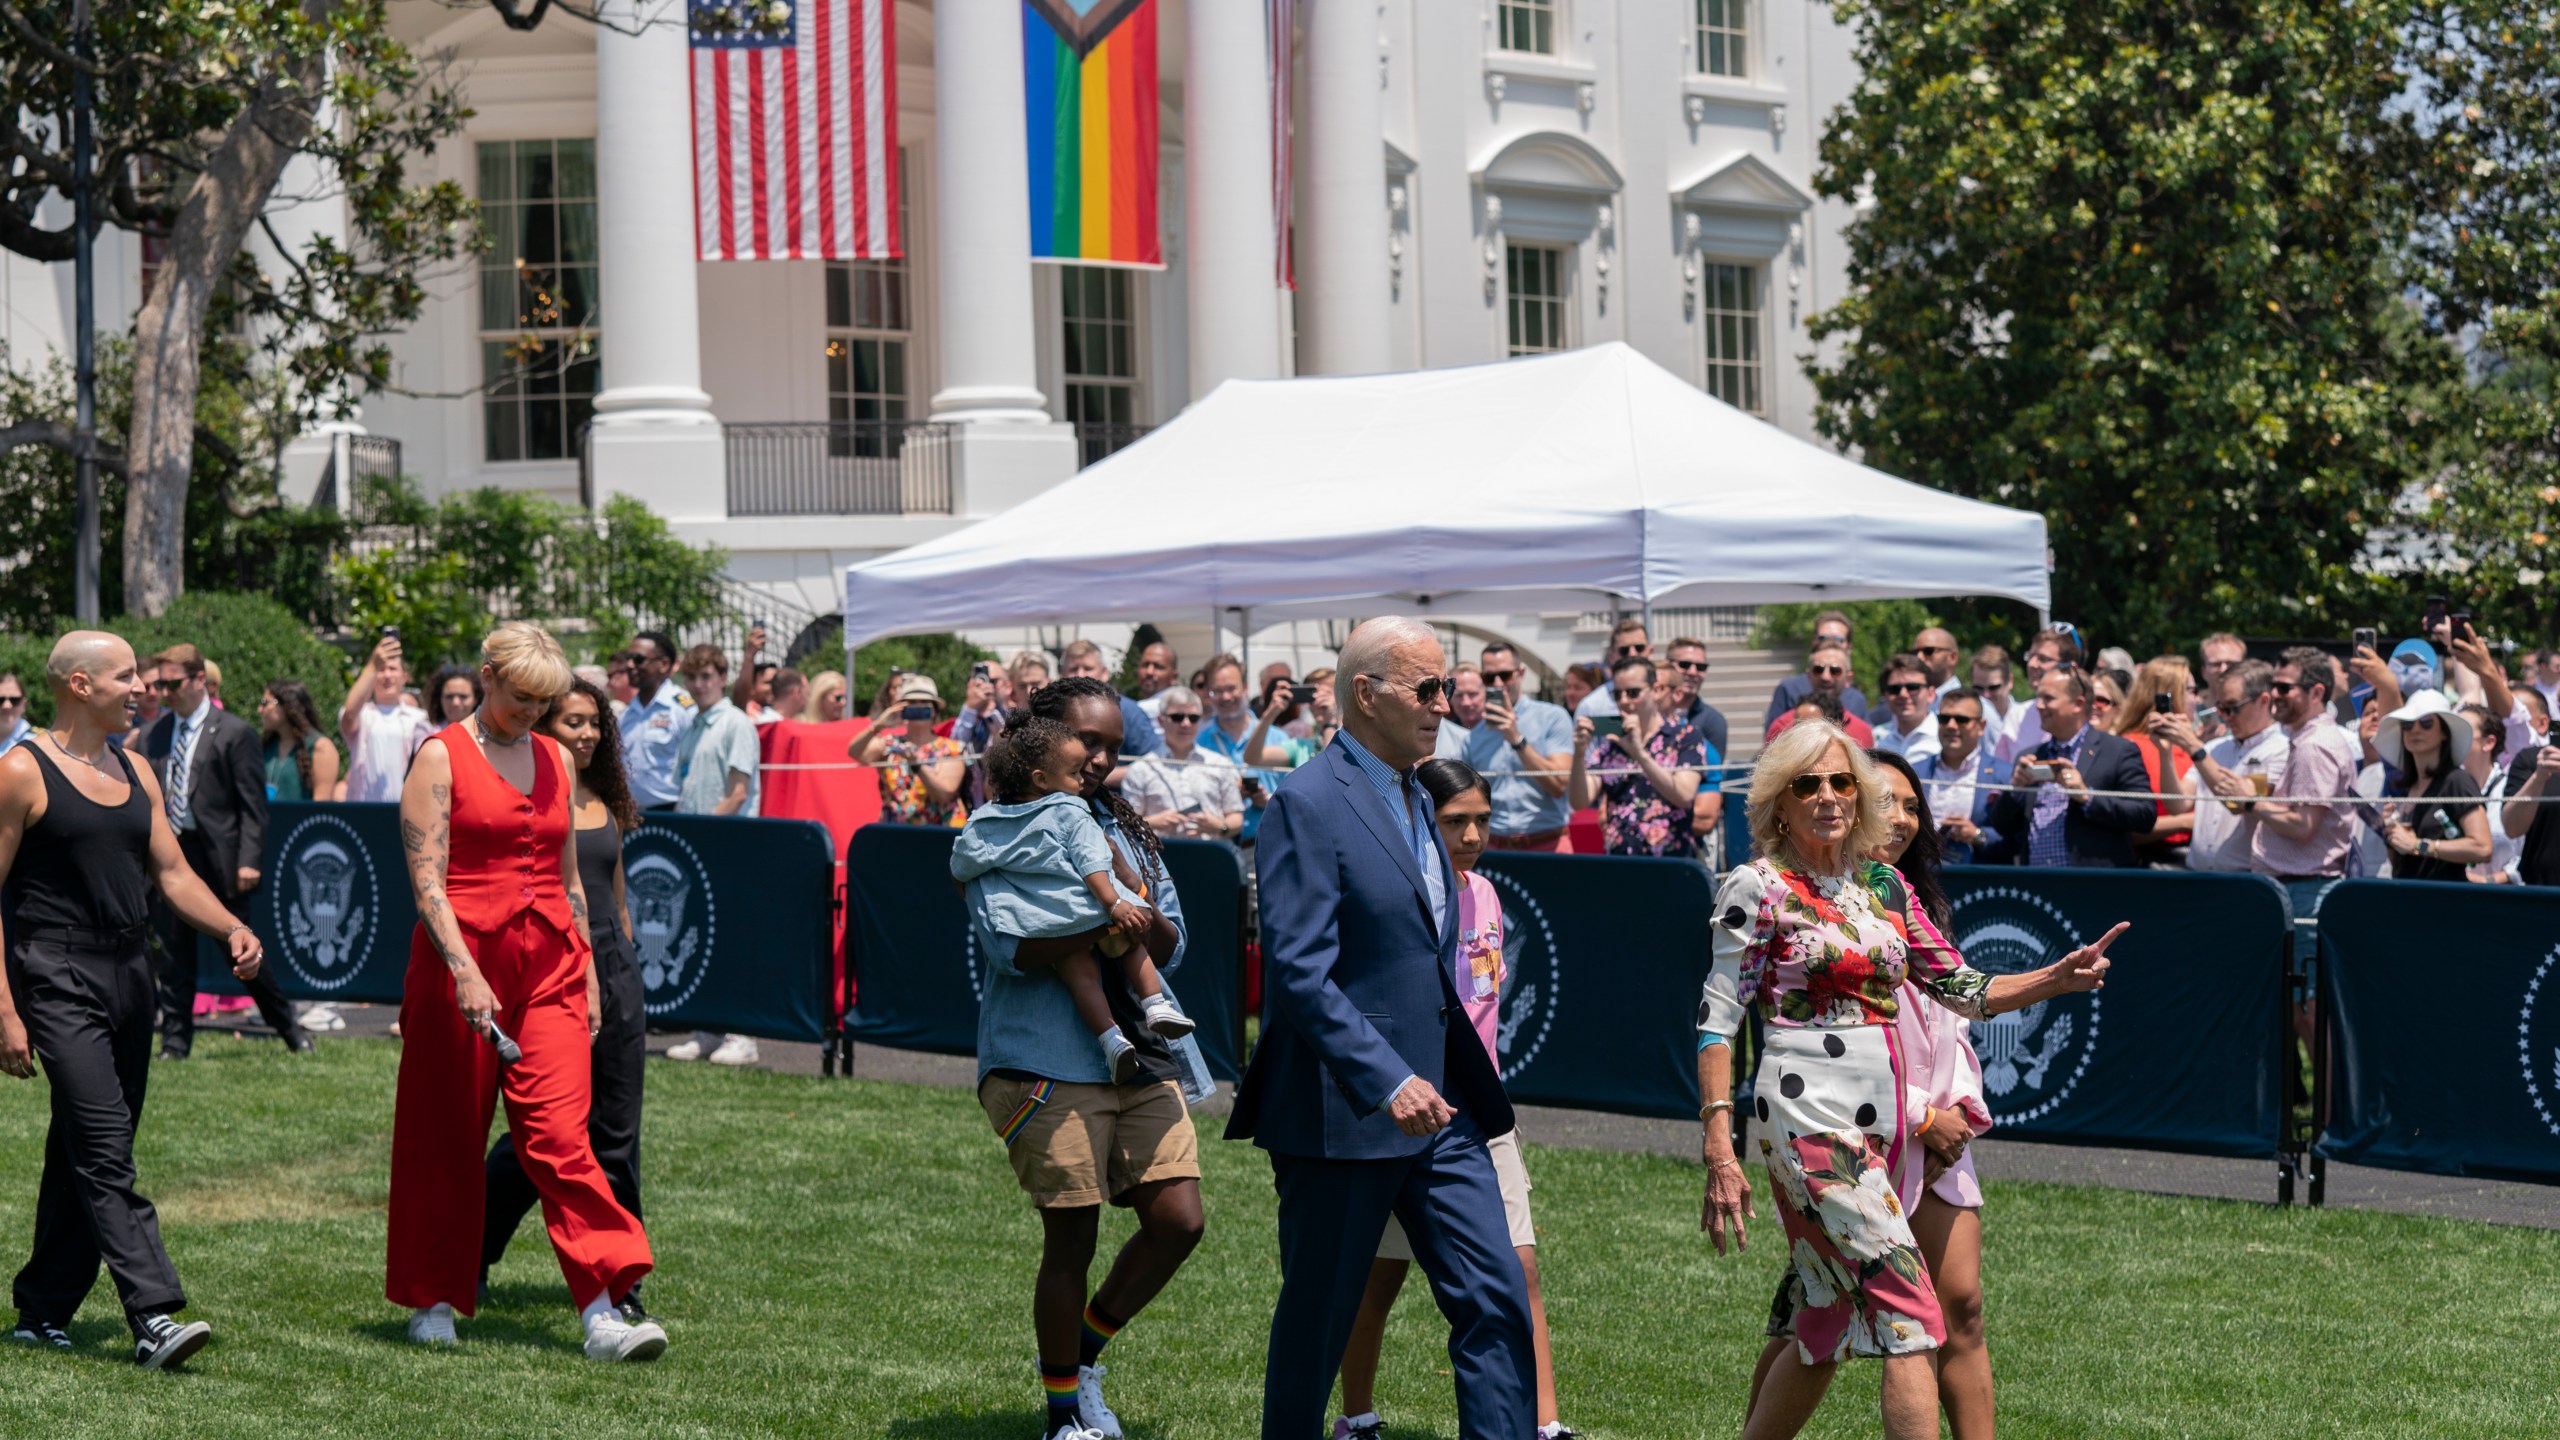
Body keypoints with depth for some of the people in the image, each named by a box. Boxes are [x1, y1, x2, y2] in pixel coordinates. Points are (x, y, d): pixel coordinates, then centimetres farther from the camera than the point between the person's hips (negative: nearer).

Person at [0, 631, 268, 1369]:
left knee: (82, 1154, 11)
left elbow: (172, 872, 17)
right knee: (105, 1153, -14)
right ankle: (154, 1318, -20)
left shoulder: (135, 773, 14)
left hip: (129, 977, 7)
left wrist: (230, 927, -3)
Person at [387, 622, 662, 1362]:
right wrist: (465, 970, -22)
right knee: (446, 1137, 6)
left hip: (548, 963, 4)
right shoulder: (441, 758, -3)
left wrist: (585, 966, 17)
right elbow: (426, 879, -11)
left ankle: (603, 1313, -14)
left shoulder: (556, 759, 14)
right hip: (461, 959, -3)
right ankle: (434, 1300, 21)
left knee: (560, 1133, -6)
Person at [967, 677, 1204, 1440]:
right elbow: (1009, 947, -15)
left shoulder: (1123, 829, 17)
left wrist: (1135, 897, -9)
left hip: (1139, 1055, 6)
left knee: (1177, 1219, -2)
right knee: (1070, 1239, -3)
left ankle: (1082, 1352, 22)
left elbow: (1170, 948, 11)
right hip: (1046, 1062, -6)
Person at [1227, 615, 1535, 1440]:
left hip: (1437, 1104, 8)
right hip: (1343, 1114, -8)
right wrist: (1387, 1083, -28)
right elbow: (1299, 971, -22)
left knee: (1496, 1299, 0)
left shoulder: (1411, 799, 14)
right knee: (1316, 1321, 5)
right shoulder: (1309, 806, -14)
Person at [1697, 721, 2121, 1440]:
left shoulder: (1884, 884, 13)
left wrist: (2061, 976, 1)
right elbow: (1716, 1022, -7)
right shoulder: (1757, 887, -4)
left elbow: (1965, 990, 17)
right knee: (1910, 1310, -17)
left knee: (1823, 1335, 11)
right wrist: (1718, 1151, -14)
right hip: (1809, 1113, -7)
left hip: (1883, 1120, 7)